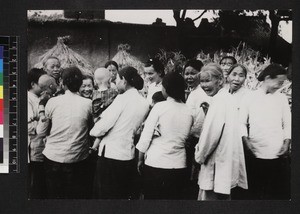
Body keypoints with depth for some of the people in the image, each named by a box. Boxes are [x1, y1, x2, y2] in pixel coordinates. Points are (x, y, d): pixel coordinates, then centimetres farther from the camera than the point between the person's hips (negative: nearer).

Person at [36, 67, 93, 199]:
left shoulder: (52, 102, -8)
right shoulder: (88, 104, -8)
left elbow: (41, 131, -1)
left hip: (54, 157, 0)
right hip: (78, 159, 0)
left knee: (54, 194, 13)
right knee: (77, 195, 12)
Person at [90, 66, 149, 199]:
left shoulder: (122, 99, -15)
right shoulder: (145, 104, 5)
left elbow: (101, 128, -16)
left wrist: (93, 132, 5)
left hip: (111, 154, -7)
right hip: (128, 155, 7)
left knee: (107, 195, 3)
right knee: (123, 195, 17)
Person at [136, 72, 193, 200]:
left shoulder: (160, 107, -9)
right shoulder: (188, 112, 2)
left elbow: (146, 136, -6)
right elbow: (185, 138, 7)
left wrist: (140, 159, 4)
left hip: (155, 164, -3)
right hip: (179, 166, 4)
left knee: (151, 197, 7)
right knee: (174, 198, 10)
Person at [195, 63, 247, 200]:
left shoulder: (219, 100, -16)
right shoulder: (227, 98, 13)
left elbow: (211, 134, -21)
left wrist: (199, 156, -8)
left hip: (216, 166, -10)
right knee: (222, 198, 17)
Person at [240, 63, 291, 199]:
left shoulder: (282, 98, 11)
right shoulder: (250, 97, 5)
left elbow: (287, 123, 12)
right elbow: (242, 122, 6)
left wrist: (287, 142, -1)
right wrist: (246, 140, -7)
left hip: (278, 153, 1)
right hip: (255, 153, -1)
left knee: (280, 192, 0)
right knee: (256, 192, 4)